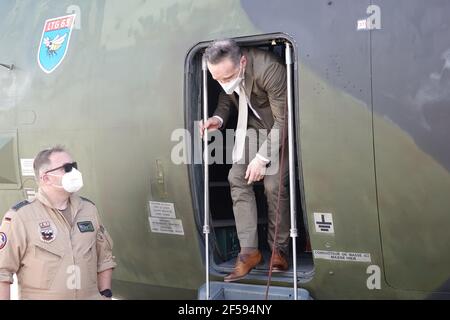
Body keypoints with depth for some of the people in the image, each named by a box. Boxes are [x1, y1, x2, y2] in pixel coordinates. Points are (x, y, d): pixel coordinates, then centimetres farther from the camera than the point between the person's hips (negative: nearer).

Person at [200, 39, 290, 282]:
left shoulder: (269, 69, -37)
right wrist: (219, 118, -18)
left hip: (279, 126, -6)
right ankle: (249, 251, -4)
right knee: (237, 178, -6)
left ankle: (278, 250, 3)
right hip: (252, 124, 6)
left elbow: (283, 120, -27)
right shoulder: (222, 71, -18)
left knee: (274, 184, -15)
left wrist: (262, 158, -26)